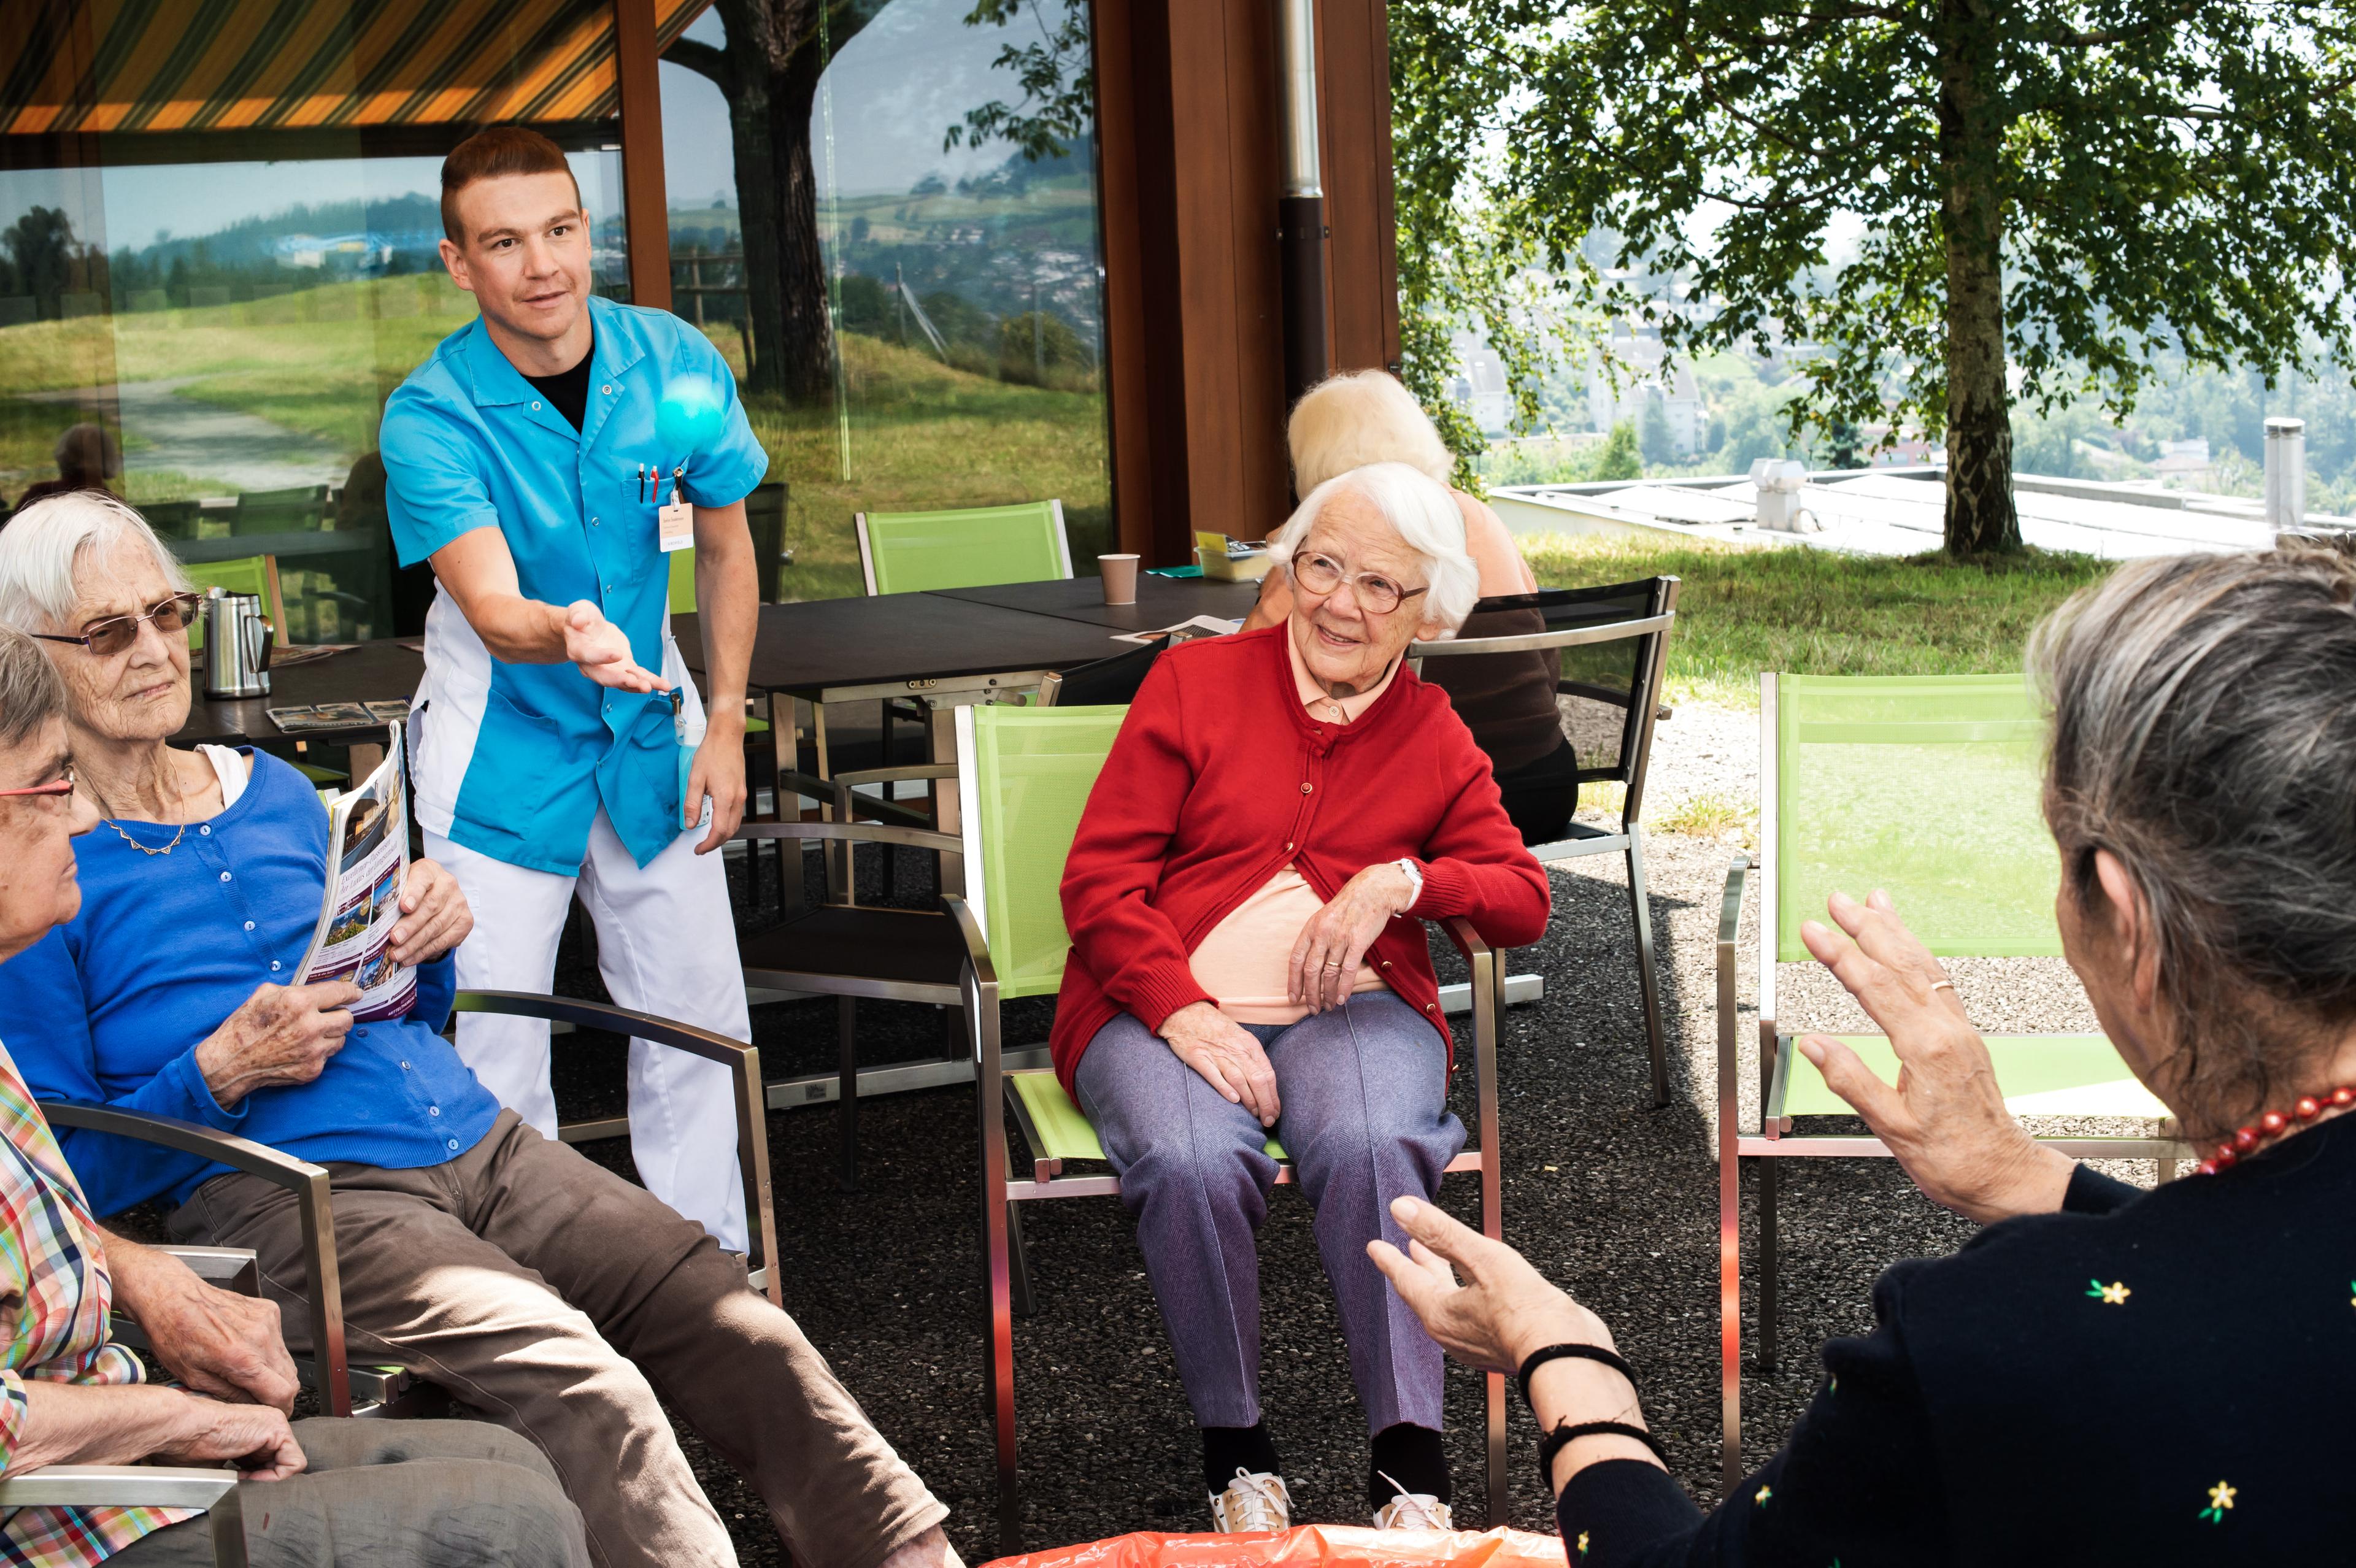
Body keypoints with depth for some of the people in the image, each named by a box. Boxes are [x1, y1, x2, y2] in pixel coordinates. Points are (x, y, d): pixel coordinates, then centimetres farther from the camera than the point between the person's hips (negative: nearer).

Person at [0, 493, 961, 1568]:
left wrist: (426, 947, 4)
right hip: (284, 1193, -6)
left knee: (741, 1331, -13)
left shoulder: (272, 791, 17)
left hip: (473, 1143, 6)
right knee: (580, 1384, -31)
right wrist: (224, 1071, -15)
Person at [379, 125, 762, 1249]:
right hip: (503, 745, -3)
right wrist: (567, 635, -56)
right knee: (495, 1043, -2)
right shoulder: (429, 417, -20)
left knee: (698, 1014, 8)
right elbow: (493, 609, -33)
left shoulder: (675, 363, -10)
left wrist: (725, 724, 1)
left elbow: (724, 545, 4)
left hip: (648, 729, 3)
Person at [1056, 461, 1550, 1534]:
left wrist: (1401, 880, -11)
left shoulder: (1436, 740, 14)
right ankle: (1236, 1449, -13)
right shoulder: (1194, 682, 7)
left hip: (1353, 1006, 1)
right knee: (1193, 1164, -33)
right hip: (1164, 1006, -1)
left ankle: (1410, 1466, -25)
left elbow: (1524, 901, 9)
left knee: (1370, 1147, -34)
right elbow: (1097, 878, 0)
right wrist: (1185, 1014, -15)